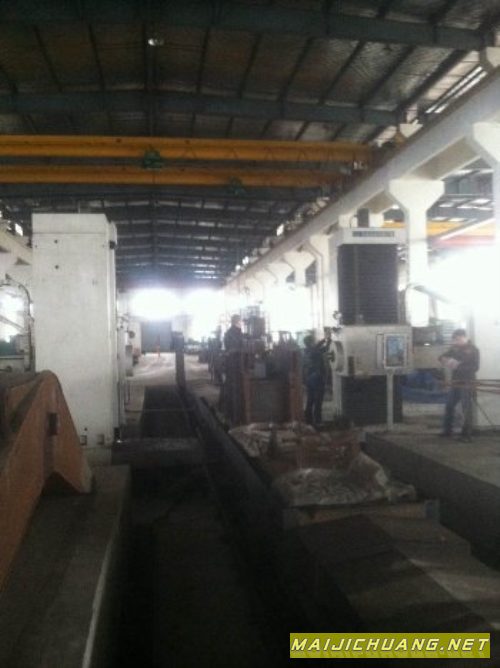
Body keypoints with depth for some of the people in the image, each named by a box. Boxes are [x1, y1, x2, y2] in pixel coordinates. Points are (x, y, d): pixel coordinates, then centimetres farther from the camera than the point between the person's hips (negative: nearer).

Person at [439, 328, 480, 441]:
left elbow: (475, 367, -13)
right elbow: (442, 357, 10)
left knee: (466, 409, -3)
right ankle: (447, 430, 21)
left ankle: (466, 434, 4)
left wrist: (458, 366, -20)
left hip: (467, 385, -6)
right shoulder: (455, 348, 9)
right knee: (449, 407, 10)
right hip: (455, 383, 6)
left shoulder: (473, 350, -6)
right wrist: (446, 360, -14)